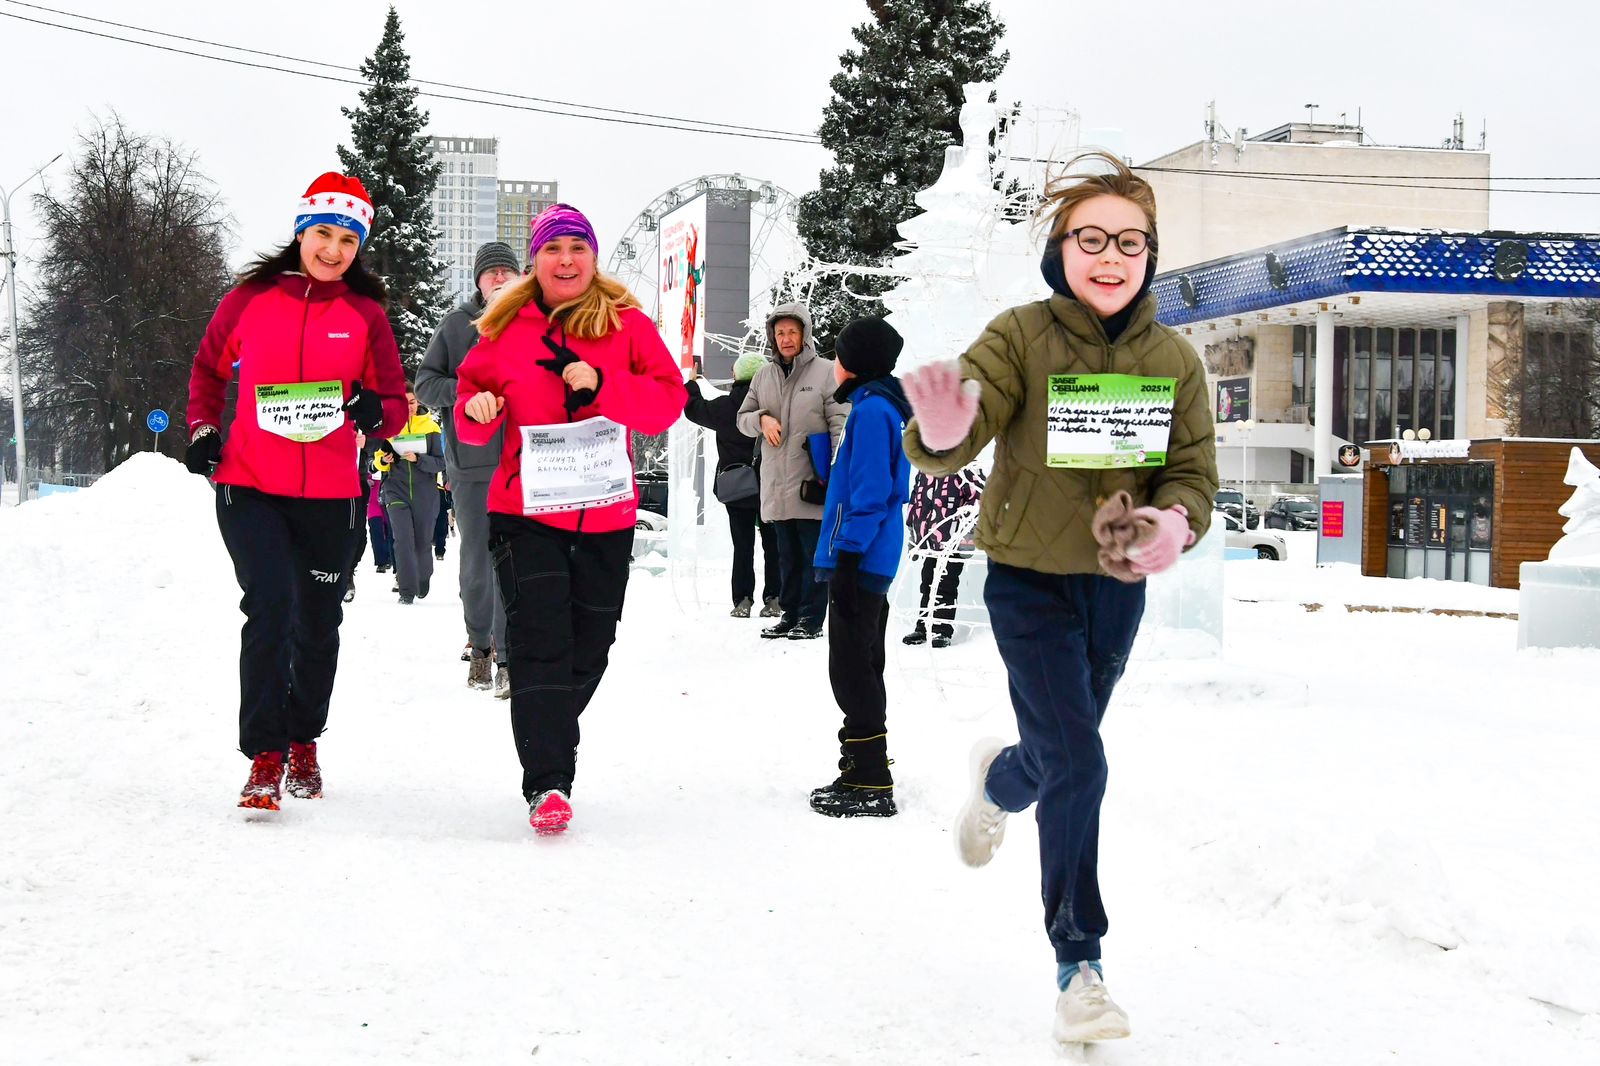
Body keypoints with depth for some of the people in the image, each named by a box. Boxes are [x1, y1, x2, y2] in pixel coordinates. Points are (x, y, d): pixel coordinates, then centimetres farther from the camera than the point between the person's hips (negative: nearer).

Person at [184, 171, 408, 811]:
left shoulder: (365, 315, 3)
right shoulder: (250, 299, 3)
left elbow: (396, 403, 6)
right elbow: (209, 371, 18)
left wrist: (375, 412, -16)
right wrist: (202, 430, 4)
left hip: (330, 495, 2)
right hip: (249, 487, -2)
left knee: (319, 622, 13)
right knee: (270, 607, -17)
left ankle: (304, 742, 34)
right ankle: (266, 758, -10)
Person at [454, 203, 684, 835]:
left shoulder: (628, 325, 3)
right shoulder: (505, 328, 5)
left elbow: (668, 400, -3)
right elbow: (472, 392, 13)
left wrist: (602, 385, -18)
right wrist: (475, 410, -11)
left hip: (606, 517, 2)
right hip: (527, 514, -2)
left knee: (589, 649, 11)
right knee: (540, 645, -13)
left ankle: (550, 742, 34)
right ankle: (547, 783, -16)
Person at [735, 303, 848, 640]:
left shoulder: (825, 372, -4)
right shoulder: (764, 376, 12)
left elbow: (840, 423, -6)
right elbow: (743, 418, 18)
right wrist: (761, 419, -5)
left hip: (812, 483, -5)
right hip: (776, 485, 5)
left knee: (814, 554, -1)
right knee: (787, 555, 13)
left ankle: (811, 618, 4)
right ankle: (790, 614, 20)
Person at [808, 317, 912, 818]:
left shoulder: (871, 410, -15)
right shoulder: (887, 406, 16)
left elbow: (869, 493, -20)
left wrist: (847, 553, -20)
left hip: (858, 564, -11)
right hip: (874, 563, 11)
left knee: (851, 669, -7)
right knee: (861, 668, 16)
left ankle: (871, 786, -6)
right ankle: (862, 772, 24)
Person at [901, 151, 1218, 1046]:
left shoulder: (1173, 359, -4)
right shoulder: (1021, 338, -15)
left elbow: (1194, 472, -3)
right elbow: (954, 446, -27)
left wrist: (1173, 523, -27)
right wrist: (942, 429, -52)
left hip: (1119, 586, 4)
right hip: (1029, 579, -4)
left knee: (1063, 752, 19)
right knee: (1078, 766, -12)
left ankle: (1001, 780, 55)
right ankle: (1080, 963, 4)